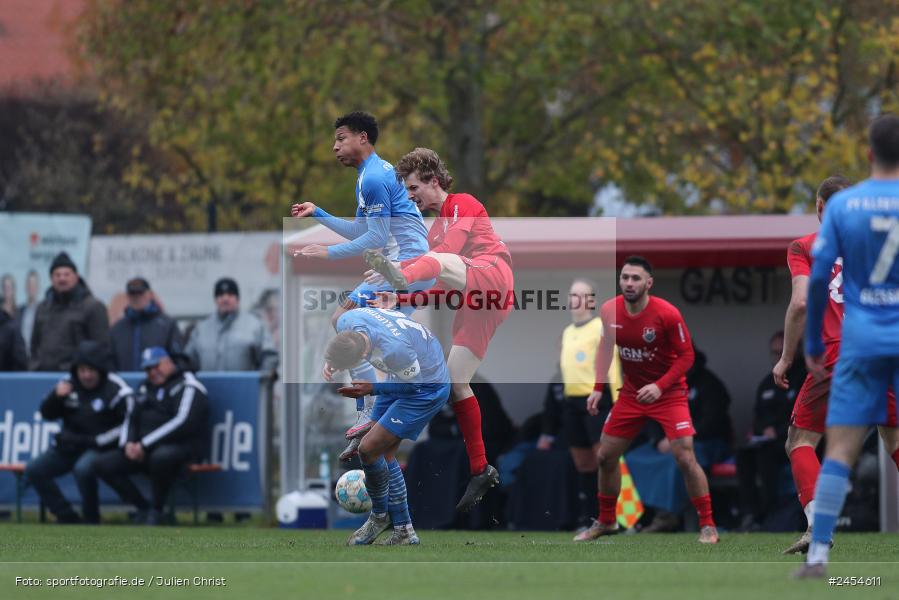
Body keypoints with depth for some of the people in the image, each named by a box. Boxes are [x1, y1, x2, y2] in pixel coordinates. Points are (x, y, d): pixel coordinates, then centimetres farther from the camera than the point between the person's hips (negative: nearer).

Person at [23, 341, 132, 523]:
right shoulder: (69, 383, 3)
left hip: (100, 447, -6)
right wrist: (56, 397, -13)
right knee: (34, 470, -9)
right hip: (68, 446, 6)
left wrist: (95, 441, -19)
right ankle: (66, 516, -3)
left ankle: (91, 520, -16)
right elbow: (47, 414, 10)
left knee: (83, 468, -37)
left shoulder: (116, 390, -14)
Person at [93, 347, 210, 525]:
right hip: (140, 450, 8)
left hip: (180, 447, -8)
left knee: (161, 457, -42)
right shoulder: (145, 388, 21)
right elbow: (130, 418, 21)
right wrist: (127, 444, -3)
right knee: (102, 463, -8)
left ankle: (157, 511, -19)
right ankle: (142, 509, -5)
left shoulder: (186, 386, -5)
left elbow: (183, 422, -18)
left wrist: (144, 445, -19)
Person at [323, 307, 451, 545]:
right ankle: (404, 531, 18)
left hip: (428, 387, -8)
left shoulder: (395, 350, -41)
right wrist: (331, 362, -14)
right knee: (383, 454, 8)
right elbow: (342, 349, 5)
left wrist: (372, 389, -26)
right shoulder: (346, 322, -21)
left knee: (369, 449, -11)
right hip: (402, 377, 8)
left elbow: (413, 385, -21)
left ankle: (379, 515, 13)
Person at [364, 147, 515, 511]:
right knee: (456, 381, 2)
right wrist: (400, 300, 13)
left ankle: (397, 275, -70)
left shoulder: (463, 206, 5)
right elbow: (440, 288, 28)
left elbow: (451, 251, -13)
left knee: (441, 263, -33)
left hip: (492, 276, -9)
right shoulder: (436, 230, 31)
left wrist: (403, 272, -22)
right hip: (473, 301, 9)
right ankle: (481, 471, 4)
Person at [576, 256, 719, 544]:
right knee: (605, 456, 8)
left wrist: (660, 386, -27)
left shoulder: (667, 314, -23)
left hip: (668, 393, -5)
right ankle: (606, 521, 27)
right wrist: (598, 389, 1)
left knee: (685, 458, -16)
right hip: (631, 393, 5)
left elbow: (686, 355, -16)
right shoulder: (610, 311, -9)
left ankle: (707, 525, -4)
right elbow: (605, 349, 8)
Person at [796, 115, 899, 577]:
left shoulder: (842, 204, 1)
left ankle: (818, 553, -7)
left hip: (860, 341, 1)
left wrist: (813, 344, 10)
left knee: (841, 448, 0)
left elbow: (819, 278, 0)